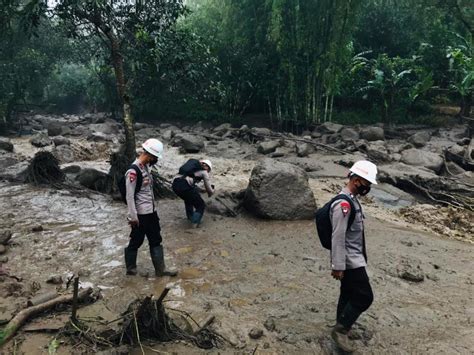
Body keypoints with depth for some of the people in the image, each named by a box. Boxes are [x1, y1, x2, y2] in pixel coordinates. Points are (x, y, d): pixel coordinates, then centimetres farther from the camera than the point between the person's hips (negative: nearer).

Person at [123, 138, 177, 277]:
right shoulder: (133, 171, -21)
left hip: (151, 212, 9)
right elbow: (129, 196, -20)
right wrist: (133, 217, -18)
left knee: (156, 240, 14)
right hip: (141, 214, -9)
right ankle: (130, 268, 28)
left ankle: (160, 269, 23)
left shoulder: (146, 167, 7)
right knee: (136, 241, 9)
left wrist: (154, 208, 18)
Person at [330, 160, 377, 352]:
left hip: (354, 258, 10)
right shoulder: (343, 204, -23)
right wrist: (338, 266, -23)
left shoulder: (352, 200, 10)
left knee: (349, 294, 18)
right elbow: (338, 237, -25)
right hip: (350, 260, -10)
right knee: (364, 297, -3)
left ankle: (342, 327, 33)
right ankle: (340, 329, 9)